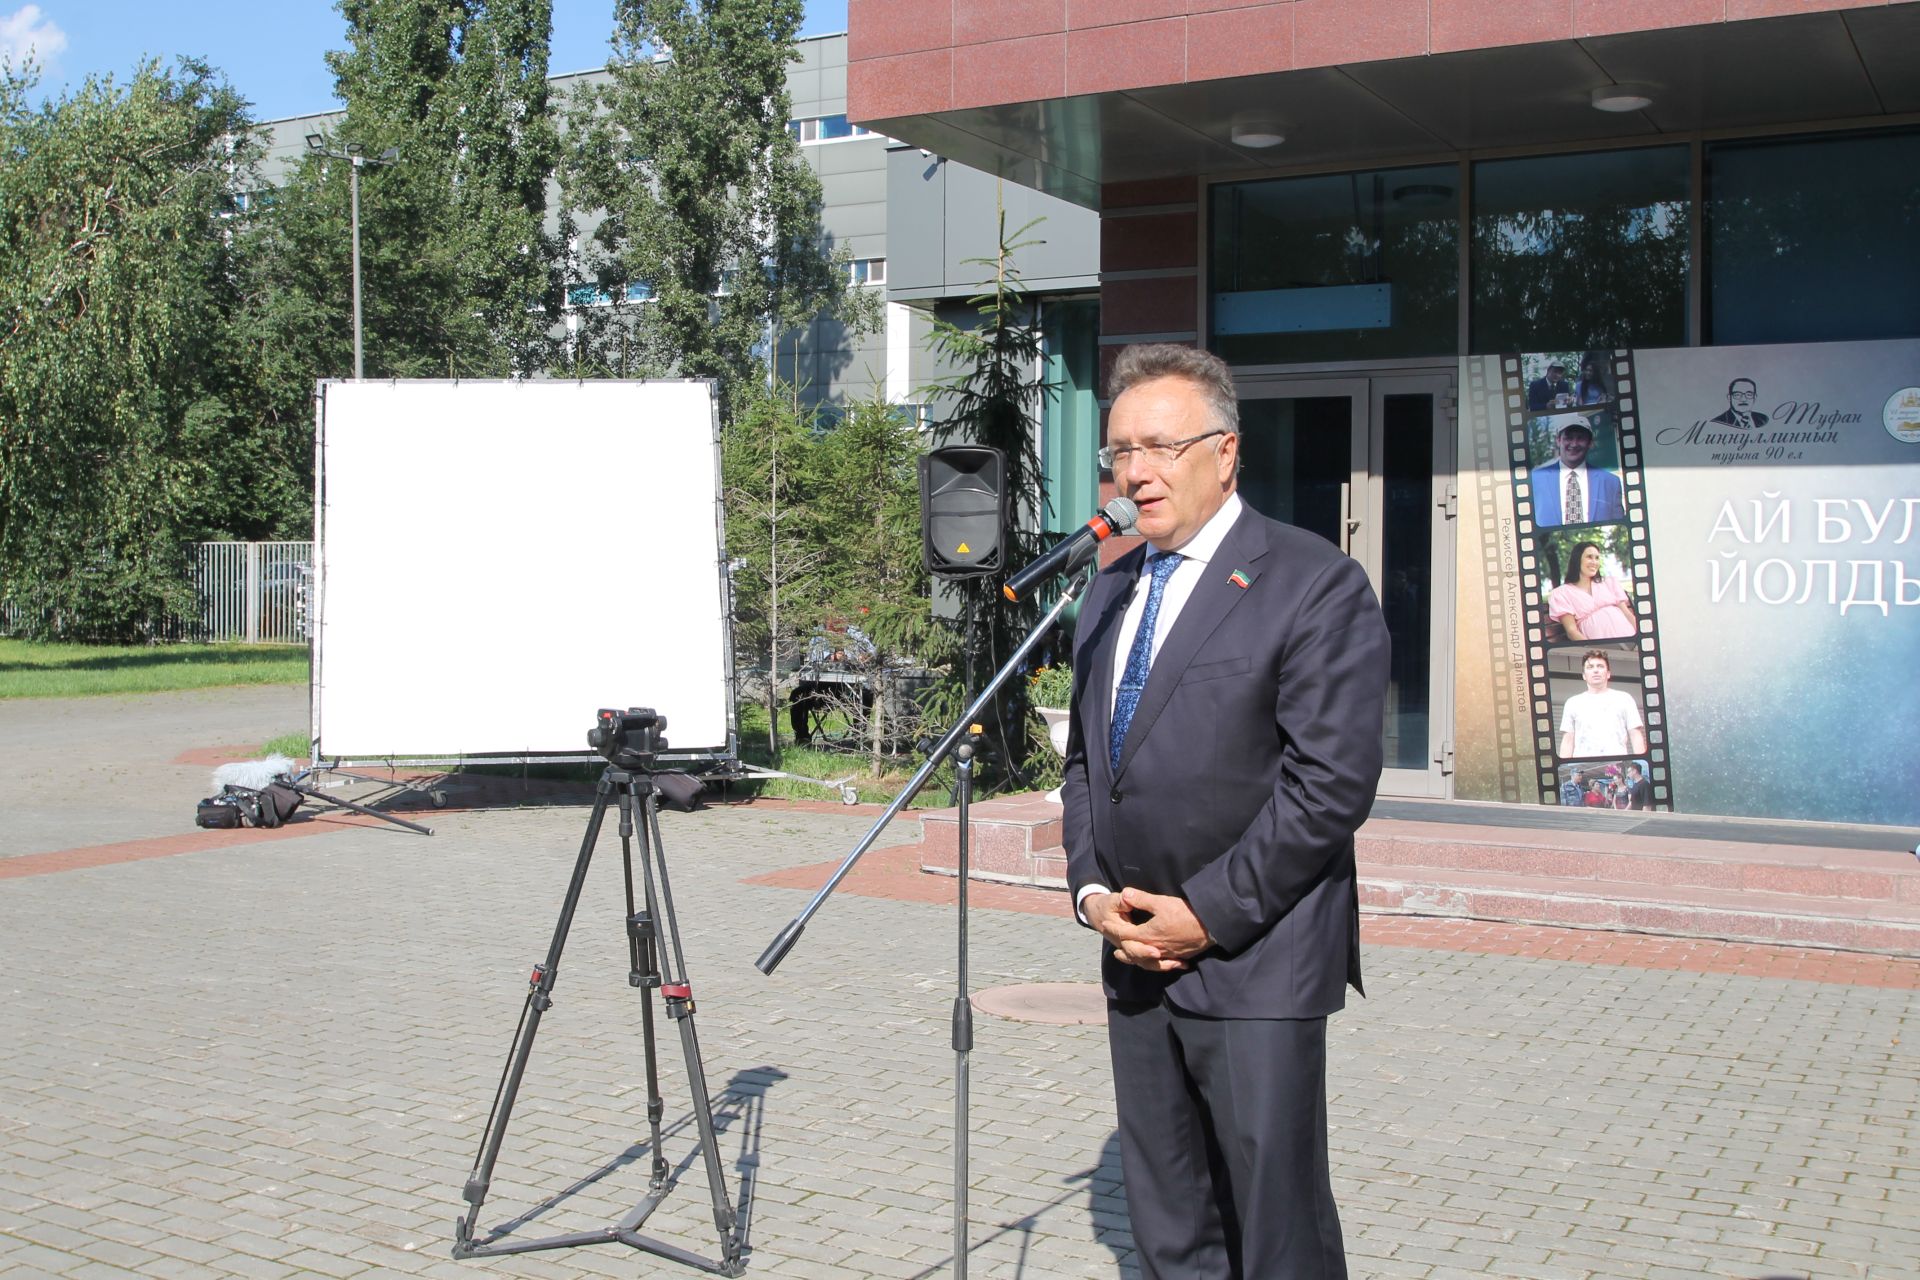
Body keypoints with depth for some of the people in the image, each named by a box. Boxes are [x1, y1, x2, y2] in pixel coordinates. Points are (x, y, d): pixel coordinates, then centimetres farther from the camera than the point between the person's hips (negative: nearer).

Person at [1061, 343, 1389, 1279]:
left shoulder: (1315, 585, -9)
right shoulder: (1109, 591, 14)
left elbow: (1332, 782, -15)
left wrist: (1209, 913, -15)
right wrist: (1092, 893, 3)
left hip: (1255, 967, -7)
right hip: (1135, 957, 7)